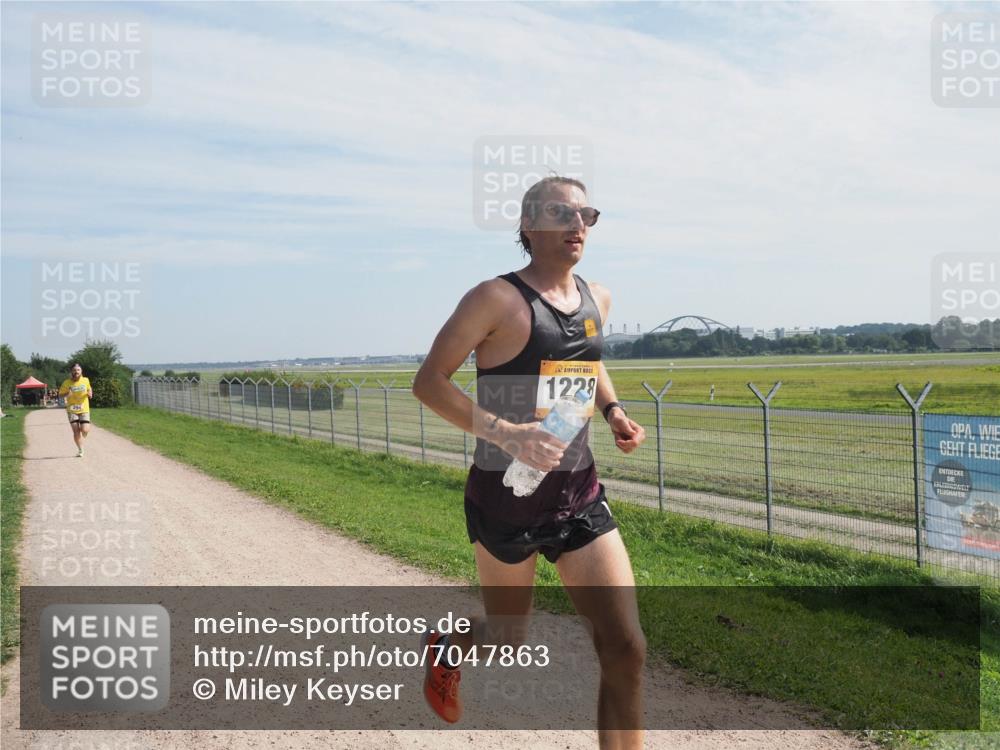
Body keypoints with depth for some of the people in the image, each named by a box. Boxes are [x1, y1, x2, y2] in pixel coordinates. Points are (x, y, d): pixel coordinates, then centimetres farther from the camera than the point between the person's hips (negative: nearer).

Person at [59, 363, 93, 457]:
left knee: (85, 430, -10)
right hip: (72, 410, -1)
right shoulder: (67, 382, -4)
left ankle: (82, 440, 27)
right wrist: (67, 394, -17)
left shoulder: (85, 380, 1)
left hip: (84, 409, 1)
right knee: (76, 431, -6)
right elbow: (60, 393, 5)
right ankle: (80, 450, 11)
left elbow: (89, 389, 19)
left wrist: (90, 393, -3)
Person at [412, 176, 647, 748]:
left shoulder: (597, 299, 6)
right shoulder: (498, 298, -14)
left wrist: (614, 411, 6)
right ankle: (447, 649, 52)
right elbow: (429, 381, -14)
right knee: (508, 640, 16)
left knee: (626, 648, -2)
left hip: (581, 495, 5)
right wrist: (507, 433, -26)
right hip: (507, 498, -5)